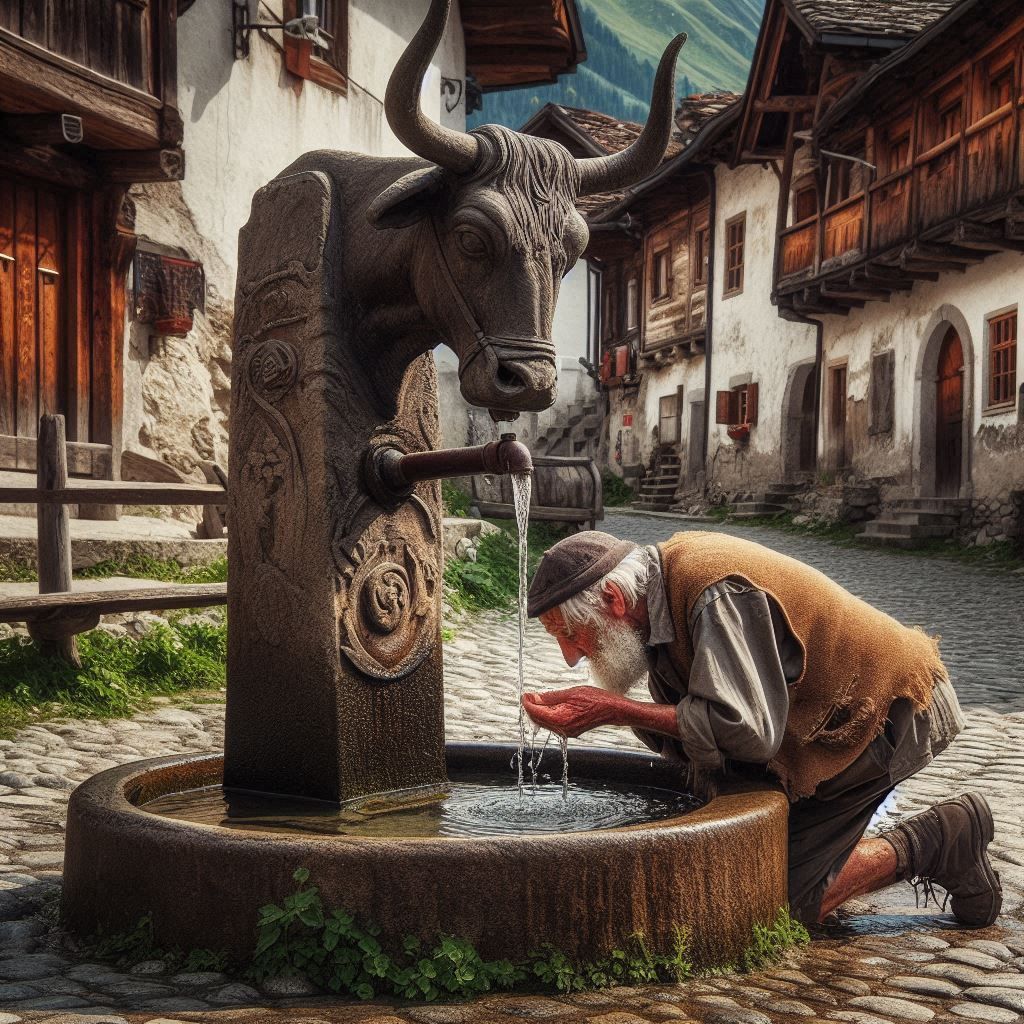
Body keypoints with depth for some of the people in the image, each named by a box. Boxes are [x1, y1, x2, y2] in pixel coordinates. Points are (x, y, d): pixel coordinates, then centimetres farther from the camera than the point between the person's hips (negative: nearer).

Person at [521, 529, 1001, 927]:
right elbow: (684, 741, -2)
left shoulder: (718, 596, -31)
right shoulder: (665, 587, -4)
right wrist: (595, 706, -20)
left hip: (885, 717, -8)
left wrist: (615, 709, -32)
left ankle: (934, 841, 5)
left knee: (782, 901, -8)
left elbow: (748, 733, -37)